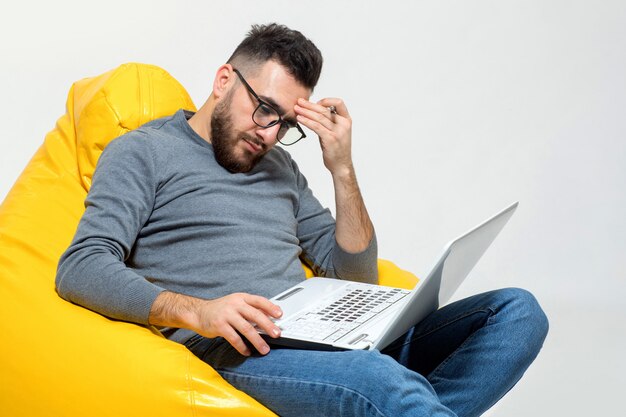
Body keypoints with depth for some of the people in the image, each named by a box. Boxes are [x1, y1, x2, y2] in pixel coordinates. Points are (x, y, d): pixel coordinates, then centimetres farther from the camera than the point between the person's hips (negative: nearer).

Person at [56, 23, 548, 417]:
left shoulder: (279, 166, 25)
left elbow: (354, 274, 22)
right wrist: (196, 311, -22)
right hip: (231, 351, -7)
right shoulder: (143, 152, 8)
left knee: (517, 311, -11)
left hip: (318, 341, 7)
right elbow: (80, 269, -6)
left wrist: (342, 169, 8)